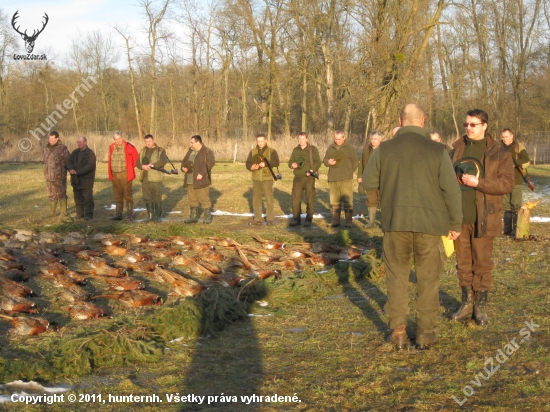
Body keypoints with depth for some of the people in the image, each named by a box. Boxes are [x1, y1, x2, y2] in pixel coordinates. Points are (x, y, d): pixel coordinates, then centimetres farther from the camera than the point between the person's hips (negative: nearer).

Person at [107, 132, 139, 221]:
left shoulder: (129, 147, -8)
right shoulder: (112, 148, 7)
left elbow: (136, 158, -1)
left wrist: (130, 168, 3)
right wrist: (110, 174, 13)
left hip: (125, 174, -5)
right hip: (115, 175, 5)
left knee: (127, 195, -3)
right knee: (117, 196, 11)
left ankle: (130, 214, 2)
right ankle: (118, 214, 18)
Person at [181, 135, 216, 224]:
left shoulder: (207, 152, -9)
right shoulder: (190, 151, 14)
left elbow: (210, 163, -20)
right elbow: (185, 161, 22)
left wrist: (202, 173, -28)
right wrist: (183, 167, -1)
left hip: (201, 181, -7)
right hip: (190, 181, 8)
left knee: (204, 199, -3)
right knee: (192, 199, 12)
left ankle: (208, 217, 7)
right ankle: (193, 217, 20)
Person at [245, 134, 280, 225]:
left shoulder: (271, 151, 0)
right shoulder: (253, 151, 11)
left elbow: (276, 162, -11)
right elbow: (248, 163, 7)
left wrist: (265, 164, -24)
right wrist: (251, 167, -15)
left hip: (267, 178, -4)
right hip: (256, 179, 4)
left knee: (269, 199, -4)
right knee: (256, 199, 6)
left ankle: (270, 219, 3)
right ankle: (257, 219, 12)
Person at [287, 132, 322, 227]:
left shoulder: (312, 149, 1)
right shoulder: (295, 150, 14)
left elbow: (318, 162, -3)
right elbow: (290, 161, 18)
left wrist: (312, 170, -19)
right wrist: (292, 165, -6)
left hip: (309, 178, -4)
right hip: (298, 178, 4)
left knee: (310, 199, -2)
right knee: (296, 198, 2)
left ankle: (308, 219, 4)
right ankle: (296, 218, 10)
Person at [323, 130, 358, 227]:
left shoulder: (349, 148, 1)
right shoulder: (330, 148, 12)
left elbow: (355, 162, 4)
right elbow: (325, 160, 17)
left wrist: (348, 172, 1)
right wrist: (328, 162, -5)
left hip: (346, 179, -4)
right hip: (333, 179, 4)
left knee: (347, 201, -7)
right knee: (334, 201, 8)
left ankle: (349, 221, -3)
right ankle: (335, 220, 15)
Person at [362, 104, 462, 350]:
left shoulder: (385, 149, -2)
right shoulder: (437, 151, -5)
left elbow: (368, 183, 5)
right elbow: (451, 190, -6)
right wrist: (455, 223, 5)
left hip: (396, 222, 1)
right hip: (429, 223, -1)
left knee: (396, 277, 12)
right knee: (428, 279, 10)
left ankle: (398, 333, 13)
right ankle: (425, 334, 14)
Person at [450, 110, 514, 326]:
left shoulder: (499, 153, -2)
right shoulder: (458, 149, 10)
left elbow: (507, 184, -10)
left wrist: (478, 182, -20)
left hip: (483, 218, -4)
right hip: (459, 217, 4)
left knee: (482, 264, 4)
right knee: (463, 263, 10)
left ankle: (480, 306, 15)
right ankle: (467, 303, 20)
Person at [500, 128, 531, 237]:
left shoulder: (519, 147, -3)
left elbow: (527, 161, -12)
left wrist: (514, 163, -23)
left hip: (516, 181, -5)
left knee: (516, 205, -8)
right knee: (506, 206, 10)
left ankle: (516, 230, -6)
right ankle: (507, 229, 17)